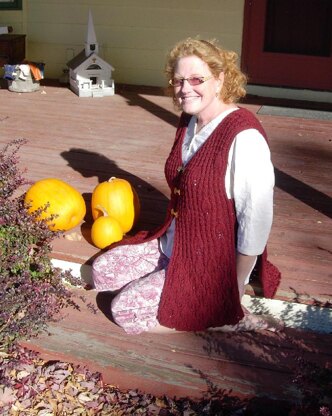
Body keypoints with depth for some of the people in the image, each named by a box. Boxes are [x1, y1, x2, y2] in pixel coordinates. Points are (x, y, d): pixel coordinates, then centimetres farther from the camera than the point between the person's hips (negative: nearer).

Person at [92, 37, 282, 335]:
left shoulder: (243, 137, -25)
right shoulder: (189, 122, 3)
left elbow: (256, 221, -24)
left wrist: (234, 289, -18)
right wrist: (170, 238, 12)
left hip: (211, 265, -9)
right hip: (172, 247, 9)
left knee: (125, 311, -13)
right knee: (102, 271, 7)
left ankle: (231, 318, -3)